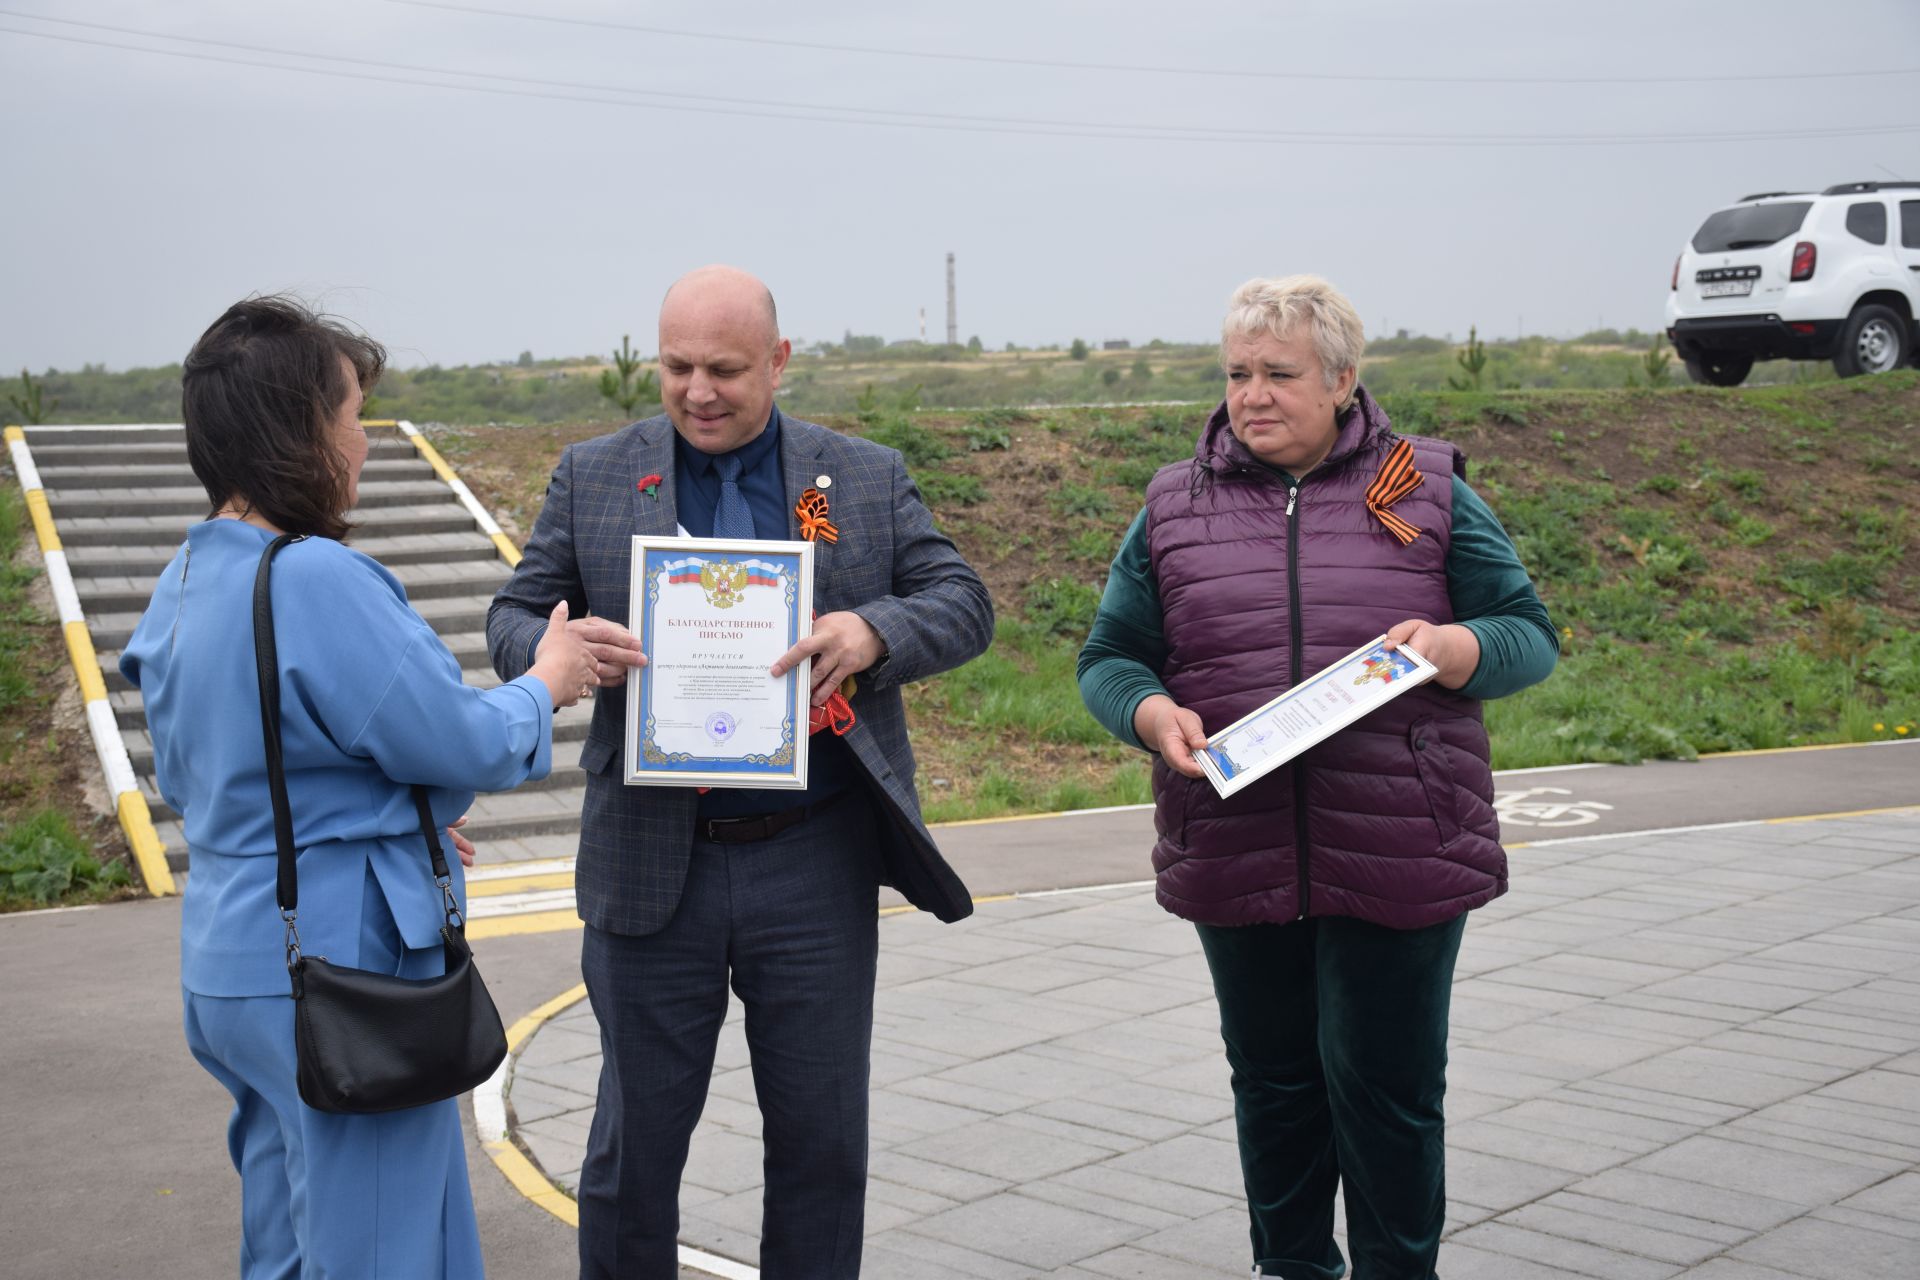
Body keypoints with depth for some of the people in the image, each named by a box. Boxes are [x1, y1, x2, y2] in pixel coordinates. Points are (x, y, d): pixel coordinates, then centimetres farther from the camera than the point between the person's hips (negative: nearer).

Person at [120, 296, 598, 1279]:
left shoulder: (188, 580, 6)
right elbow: (462, 746, -18)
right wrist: (546, 683, 2)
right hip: (336, 966, -9)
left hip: (233, 961, 9)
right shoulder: (317, 581, -23)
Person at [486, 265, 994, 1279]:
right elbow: (512, 620, 5)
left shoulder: (868, 478, 5)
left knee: (822, 1140, 11)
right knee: (634, 1142, 10)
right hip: (652, 868, 0)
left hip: (816, 864, 0)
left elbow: (963, 604, 2)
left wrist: (873, 631, -20)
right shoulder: (592, 476, 5)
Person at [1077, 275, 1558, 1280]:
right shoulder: (1173, 509, 8)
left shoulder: (1429, 492, 5)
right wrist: (1152, 713, -12)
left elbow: (1531, 634, 5)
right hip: (1236, 851, 2)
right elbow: (1109, 658, 10)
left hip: (1399, 853, -2)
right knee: (1272, 1077, 14)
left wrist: (1458, 647, -17)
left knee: (1386, 1083, 4)